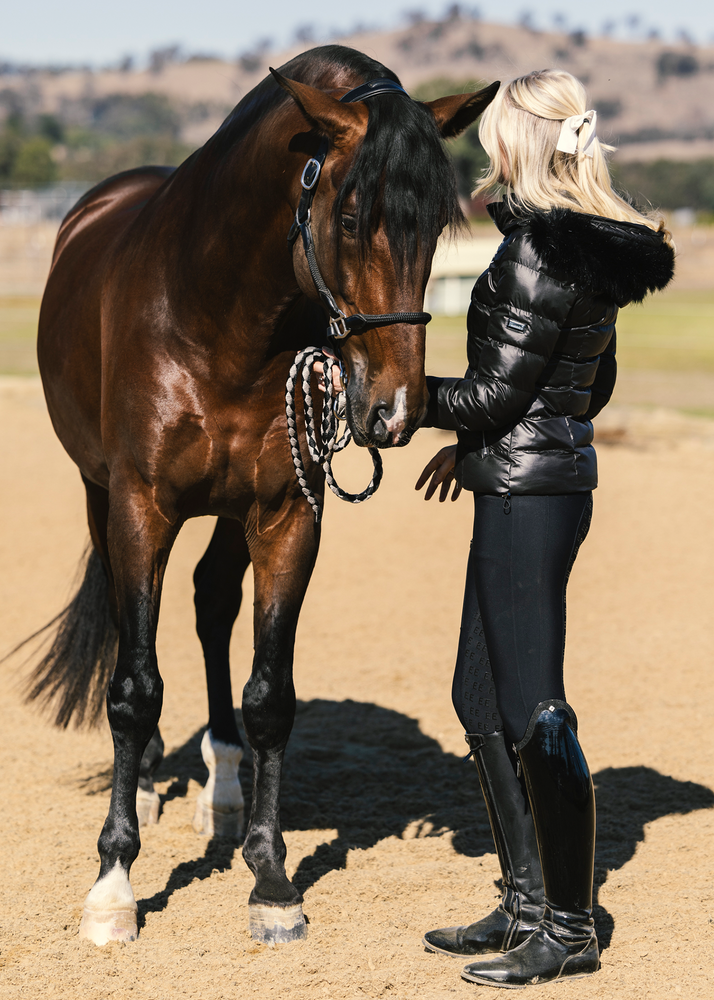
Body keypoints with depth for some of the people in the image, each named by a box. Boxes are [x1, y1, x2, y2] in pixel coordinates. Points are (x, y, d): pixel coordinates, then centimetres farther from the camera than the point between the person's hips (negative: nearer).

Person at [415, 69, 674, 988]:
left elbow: (495, 394, -18)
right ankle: (526, 905, 25)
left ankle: (569, 929, 7)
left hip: (525, 497, -10)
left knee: (535, 712, -2)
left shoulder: (537, 251, -19)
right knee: (481, 700, 17)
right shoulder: (595, 247, 10)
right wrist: (478, 448, 24)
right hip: (554, 475, 10)